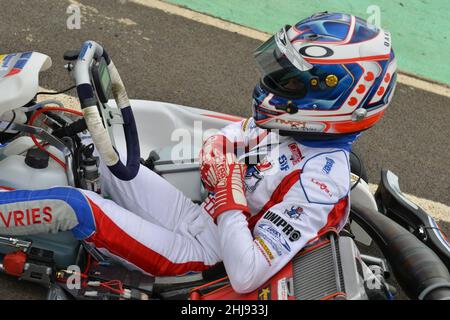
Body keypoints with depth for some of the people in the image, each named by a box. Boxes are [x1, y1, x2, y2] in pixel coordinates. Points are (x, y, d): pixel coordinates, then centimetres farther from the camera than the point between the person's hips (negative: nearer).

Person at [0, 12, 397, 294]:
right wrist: (216, 147, -7)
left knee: (69, 204, -22)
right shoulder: (288, 124, -2)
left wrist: (228, 196, -24)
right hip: (195, 212, 9)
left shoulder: (320, 182, -28)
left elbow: (246, 277, -31)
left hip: (196, 253, -8)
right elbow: (230, 136, 17)